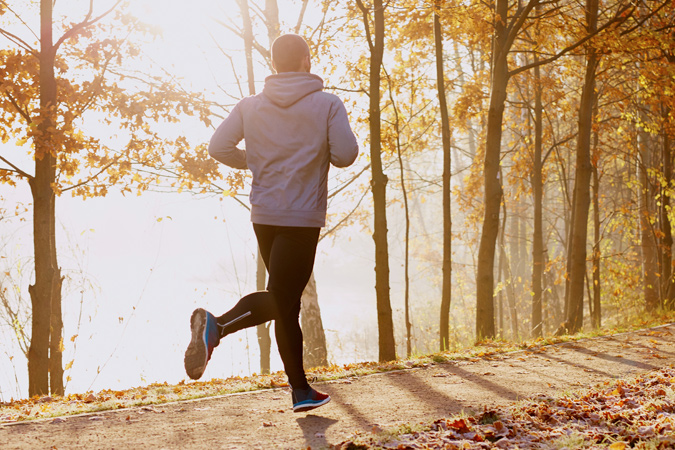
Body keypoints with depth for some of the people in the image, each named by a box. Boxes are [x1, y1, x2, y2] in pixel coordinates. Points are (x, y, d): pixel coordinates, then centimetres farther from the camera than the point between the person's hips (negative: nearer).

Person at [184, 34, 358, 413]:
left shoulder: (251, 107, 5)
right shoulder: (327, 104, -4)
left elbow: (219, 147, -1)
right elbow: (346, 155, -11)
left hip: (264, 217, 5)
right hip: (302, 218, -5)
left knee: (288, 302, 15)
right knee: (280, 299, -5)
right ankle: (217, 325, -25)